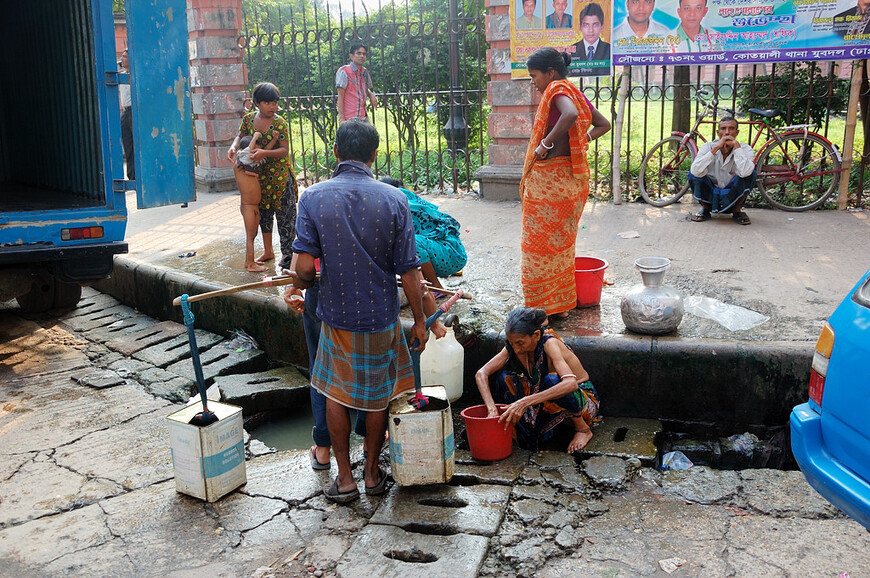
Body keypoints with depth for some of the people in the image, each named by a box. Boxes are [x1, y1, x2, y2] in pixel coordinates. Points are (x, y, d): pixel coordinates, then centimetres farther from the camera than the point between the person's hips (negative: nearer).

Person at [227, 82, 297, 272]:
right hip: (258, 174, 5)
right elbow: (240, 136, 12)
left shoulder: (279, 123, -14)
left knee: (284, 213, -3)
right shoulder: (248, 119, -1)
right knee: (263, 211, 14)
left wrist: (265, 153, -31)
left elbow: (285, 150, -16)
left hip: (280, 174, -5)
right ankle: (268, 251, 27)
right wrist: (234, 147, -9)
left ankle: (288, 253, 8)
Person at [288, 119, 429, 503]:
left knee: (336, 394, 17)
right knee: (378, 395, 18)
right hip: (381, 317, 0)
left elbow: (305, 267, -14)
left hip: (336, 316, 0)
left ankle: (344, 479, 24)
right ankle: (372, 472, 30)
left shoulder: (313, 197, -10)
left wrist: (300, 287, 9)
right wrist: (419, 320, 3)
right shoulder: (393, 199, -10)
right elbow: (408, 271, -9)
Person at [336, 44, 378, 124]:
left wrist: (371, 94, 4)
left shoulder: (365, 72, 13)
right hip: (350, 119, -7)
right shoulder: (344, 72, -6)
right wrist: (341, 117, -15)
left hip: (363, 117, 7)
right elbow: (340, 96, -9)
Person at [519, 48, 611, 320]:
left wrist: (545, 143, -27)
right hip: (570, 179, 9)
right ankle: (562, 302, 26)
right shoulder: (575, 93, 13)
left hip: (549, 180, -9)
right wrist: (584, 140, 9)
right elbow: (603, 124, 20)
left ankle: (543, 305, 9)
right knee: (561, 241, 18)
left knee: (540, 242, 1)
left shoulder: (558, 90, -12)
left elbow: (571, 114, -34)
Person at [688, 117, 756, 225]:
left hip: (732, 197, -1)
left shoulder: (745, 149, -13)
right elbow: (695, 171, -32)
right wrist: (716, 148, -31)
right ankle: (705, 209, 0)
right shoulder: (708, 147, -12)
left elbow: (745, 172, -36)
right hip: (710, 196, 1)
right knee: (694, 173, -24)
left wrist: (736, 146, -29)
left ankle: (737, 211, -3)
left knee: (750, 173, -26)